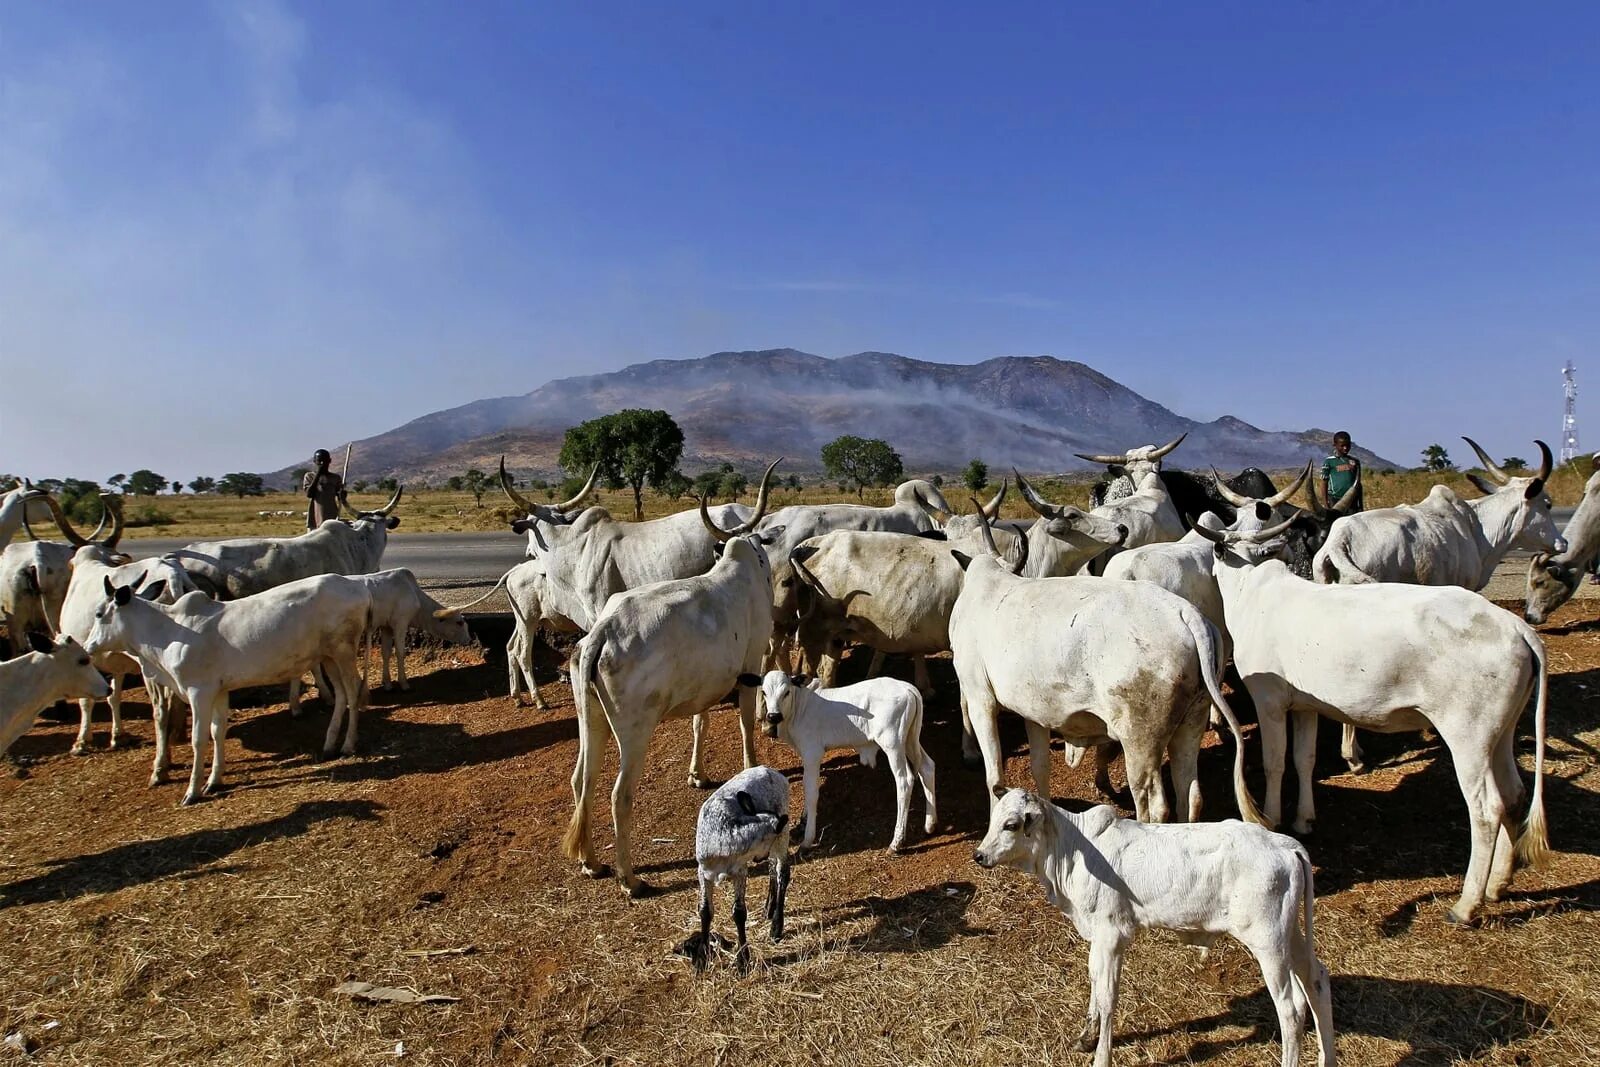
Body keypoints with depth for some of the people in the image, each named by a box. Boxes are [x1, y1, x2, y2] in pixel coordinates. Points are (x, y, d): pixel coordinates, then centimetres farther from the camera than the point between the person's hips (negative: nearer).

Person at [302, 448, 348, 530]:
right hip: (315, 518, -1)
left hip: (332, 518, 1)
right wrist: (318, 475, -10)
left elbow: (340, 499, 7)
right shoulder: (309, 476, 6)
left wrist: (342, 496, -18)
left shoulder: (335, 478, 8)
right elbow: (309, 494, -9)